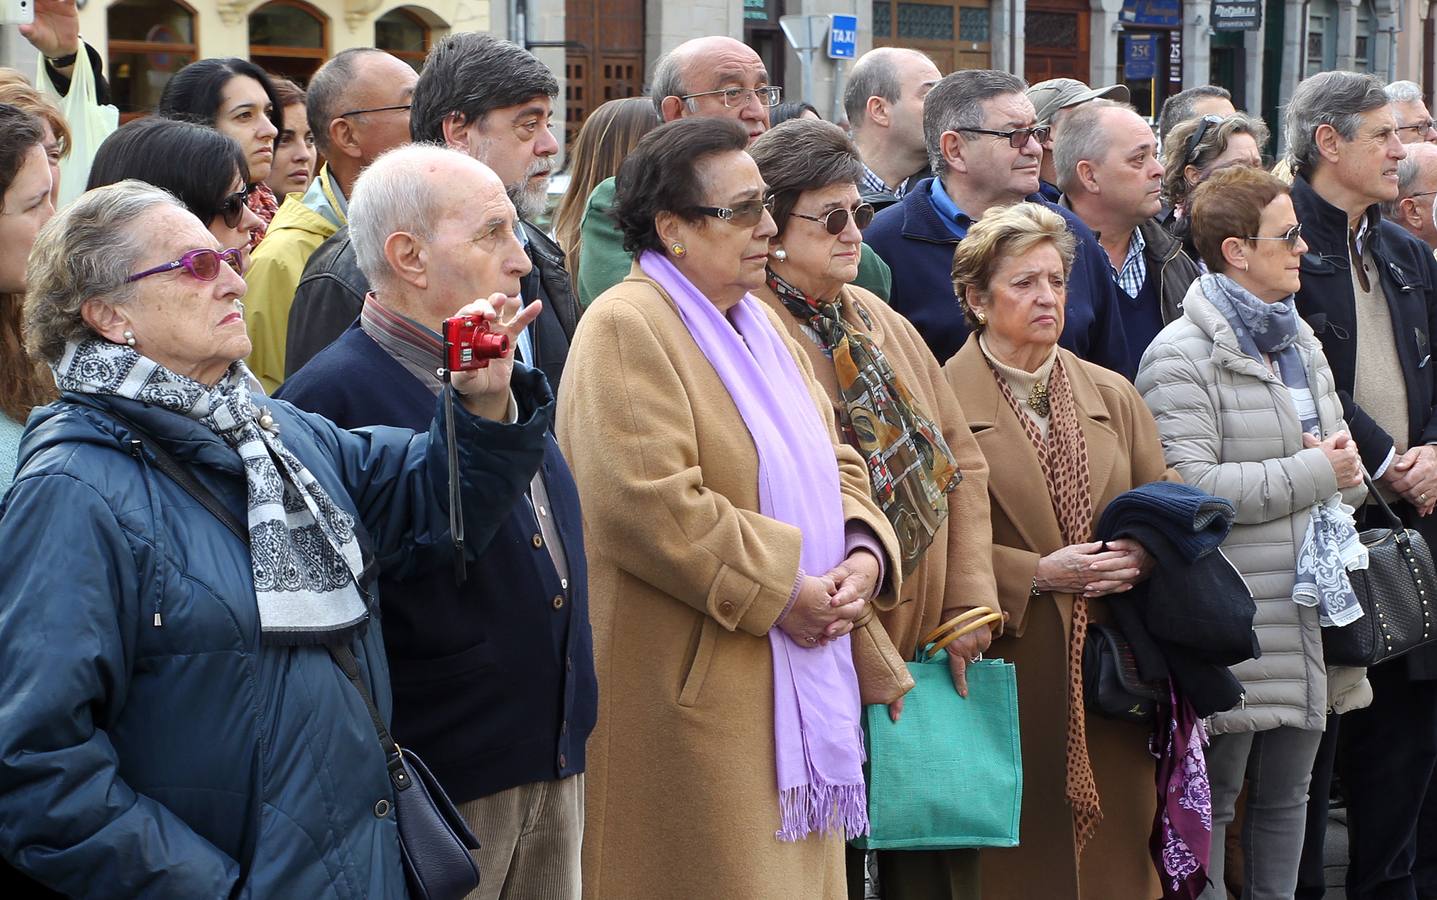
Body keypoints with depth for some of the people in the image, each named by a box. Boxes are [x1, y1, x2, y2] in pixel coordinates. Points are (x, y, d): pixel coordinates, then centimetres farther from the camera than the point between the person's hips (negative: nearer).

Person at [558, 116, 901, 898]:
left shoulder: (761, 326, 17)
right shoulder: (625, 329, -13)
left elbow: (834, 465, 19)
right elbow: (647, 504, -23)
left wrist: (864, 552, -2)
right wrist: (782, 587, -19)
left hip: (797, 679, 9)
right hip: (690, 691, -9)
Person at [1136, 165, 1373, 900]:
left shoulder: (1302, 344, 17)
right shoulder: (1183, 356, -11)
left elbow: (1346, 475, 26)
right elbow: (1188, 486, -22)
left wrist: (1346, 467, 0)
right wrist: (1311, 473, -14)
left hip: (1309, 613, 8)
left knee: (1287, 794, 13)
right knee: (1212, 797, -1)